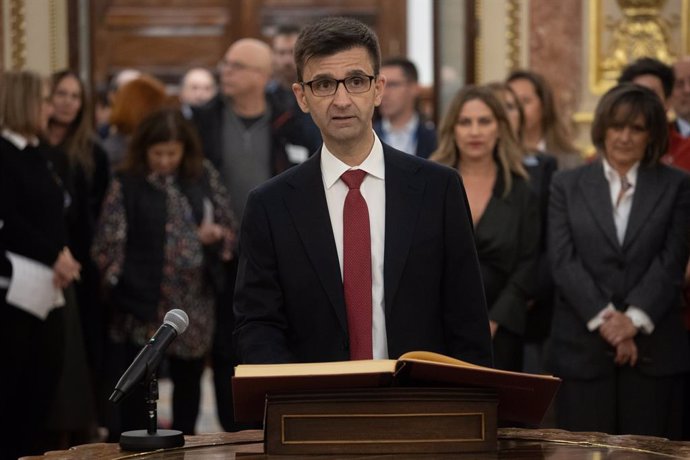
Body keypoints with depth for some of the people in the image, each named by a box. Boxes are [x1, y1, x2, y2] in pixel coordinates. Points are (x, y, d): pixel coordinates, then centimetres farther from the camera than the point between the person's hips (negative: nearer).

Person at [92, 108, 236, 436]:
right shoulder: (127, 184, -4)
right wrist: (118, 283, -17)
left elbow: (227, 225, 12)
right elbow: (109, 241, -7)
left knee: (188, 378, 16)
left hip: (195, 302, 4)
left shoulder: (204, 177, 5)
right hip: (142, 302, -3)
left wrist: (216, 234, -9)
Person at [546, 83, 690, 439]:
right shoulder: (567, 185, 10)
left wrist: (634, 319, -14)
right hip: (581, 346, 0)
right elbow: (563, 260, 0)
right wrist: (603, 319, -12)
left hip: (654, 347, 0)